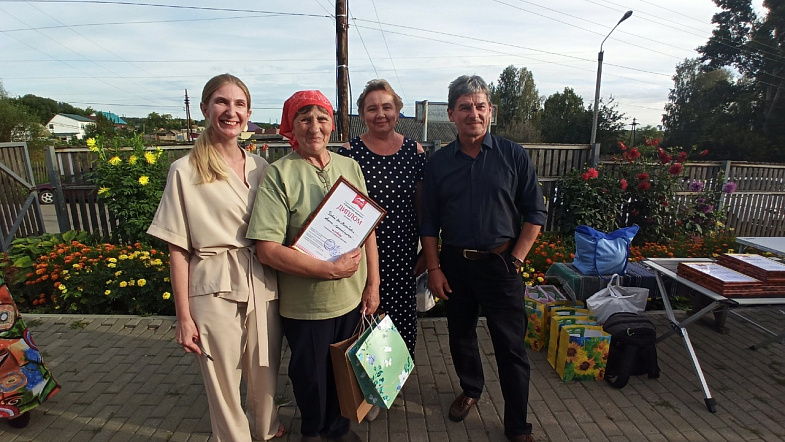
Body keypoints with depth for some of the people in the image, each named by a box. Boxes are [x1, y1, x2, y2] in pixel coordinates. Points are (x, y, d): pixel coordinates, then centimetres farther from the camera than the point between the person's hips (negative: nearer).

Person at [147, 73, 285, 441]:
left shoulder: (260, 167, 5)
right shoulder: (185, 171, -5)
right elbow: (177, 249, -5)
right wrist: (184, 316, -5)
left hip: (263, 285, 4)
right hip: (214, 290, -3)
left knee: (265, 374, 18)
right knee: (223, 381, 11)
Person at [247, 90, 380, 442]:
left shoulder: (350, 167, 1)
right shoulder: (279, 174, -14)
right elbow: (267, 249, -20)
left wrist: (373, 284, 3)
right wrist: (331, 269, -20)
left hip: (352, 298, 4)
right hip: (304, 306, -4)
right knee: (310, 376, 18)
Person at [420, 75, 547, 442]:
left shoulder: (513, 156, -4)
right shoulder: (438, 162, 1)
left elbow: (535, 213, -1)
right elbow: (429, 222, 3)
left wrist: (516, 258, -7)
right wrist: (434, 268, -2)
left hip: (500, 263, -2)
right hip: (454, 263, 3)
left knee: (510, 346, 5)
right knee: (460, 334, 18)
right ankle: (470, 389, 45)